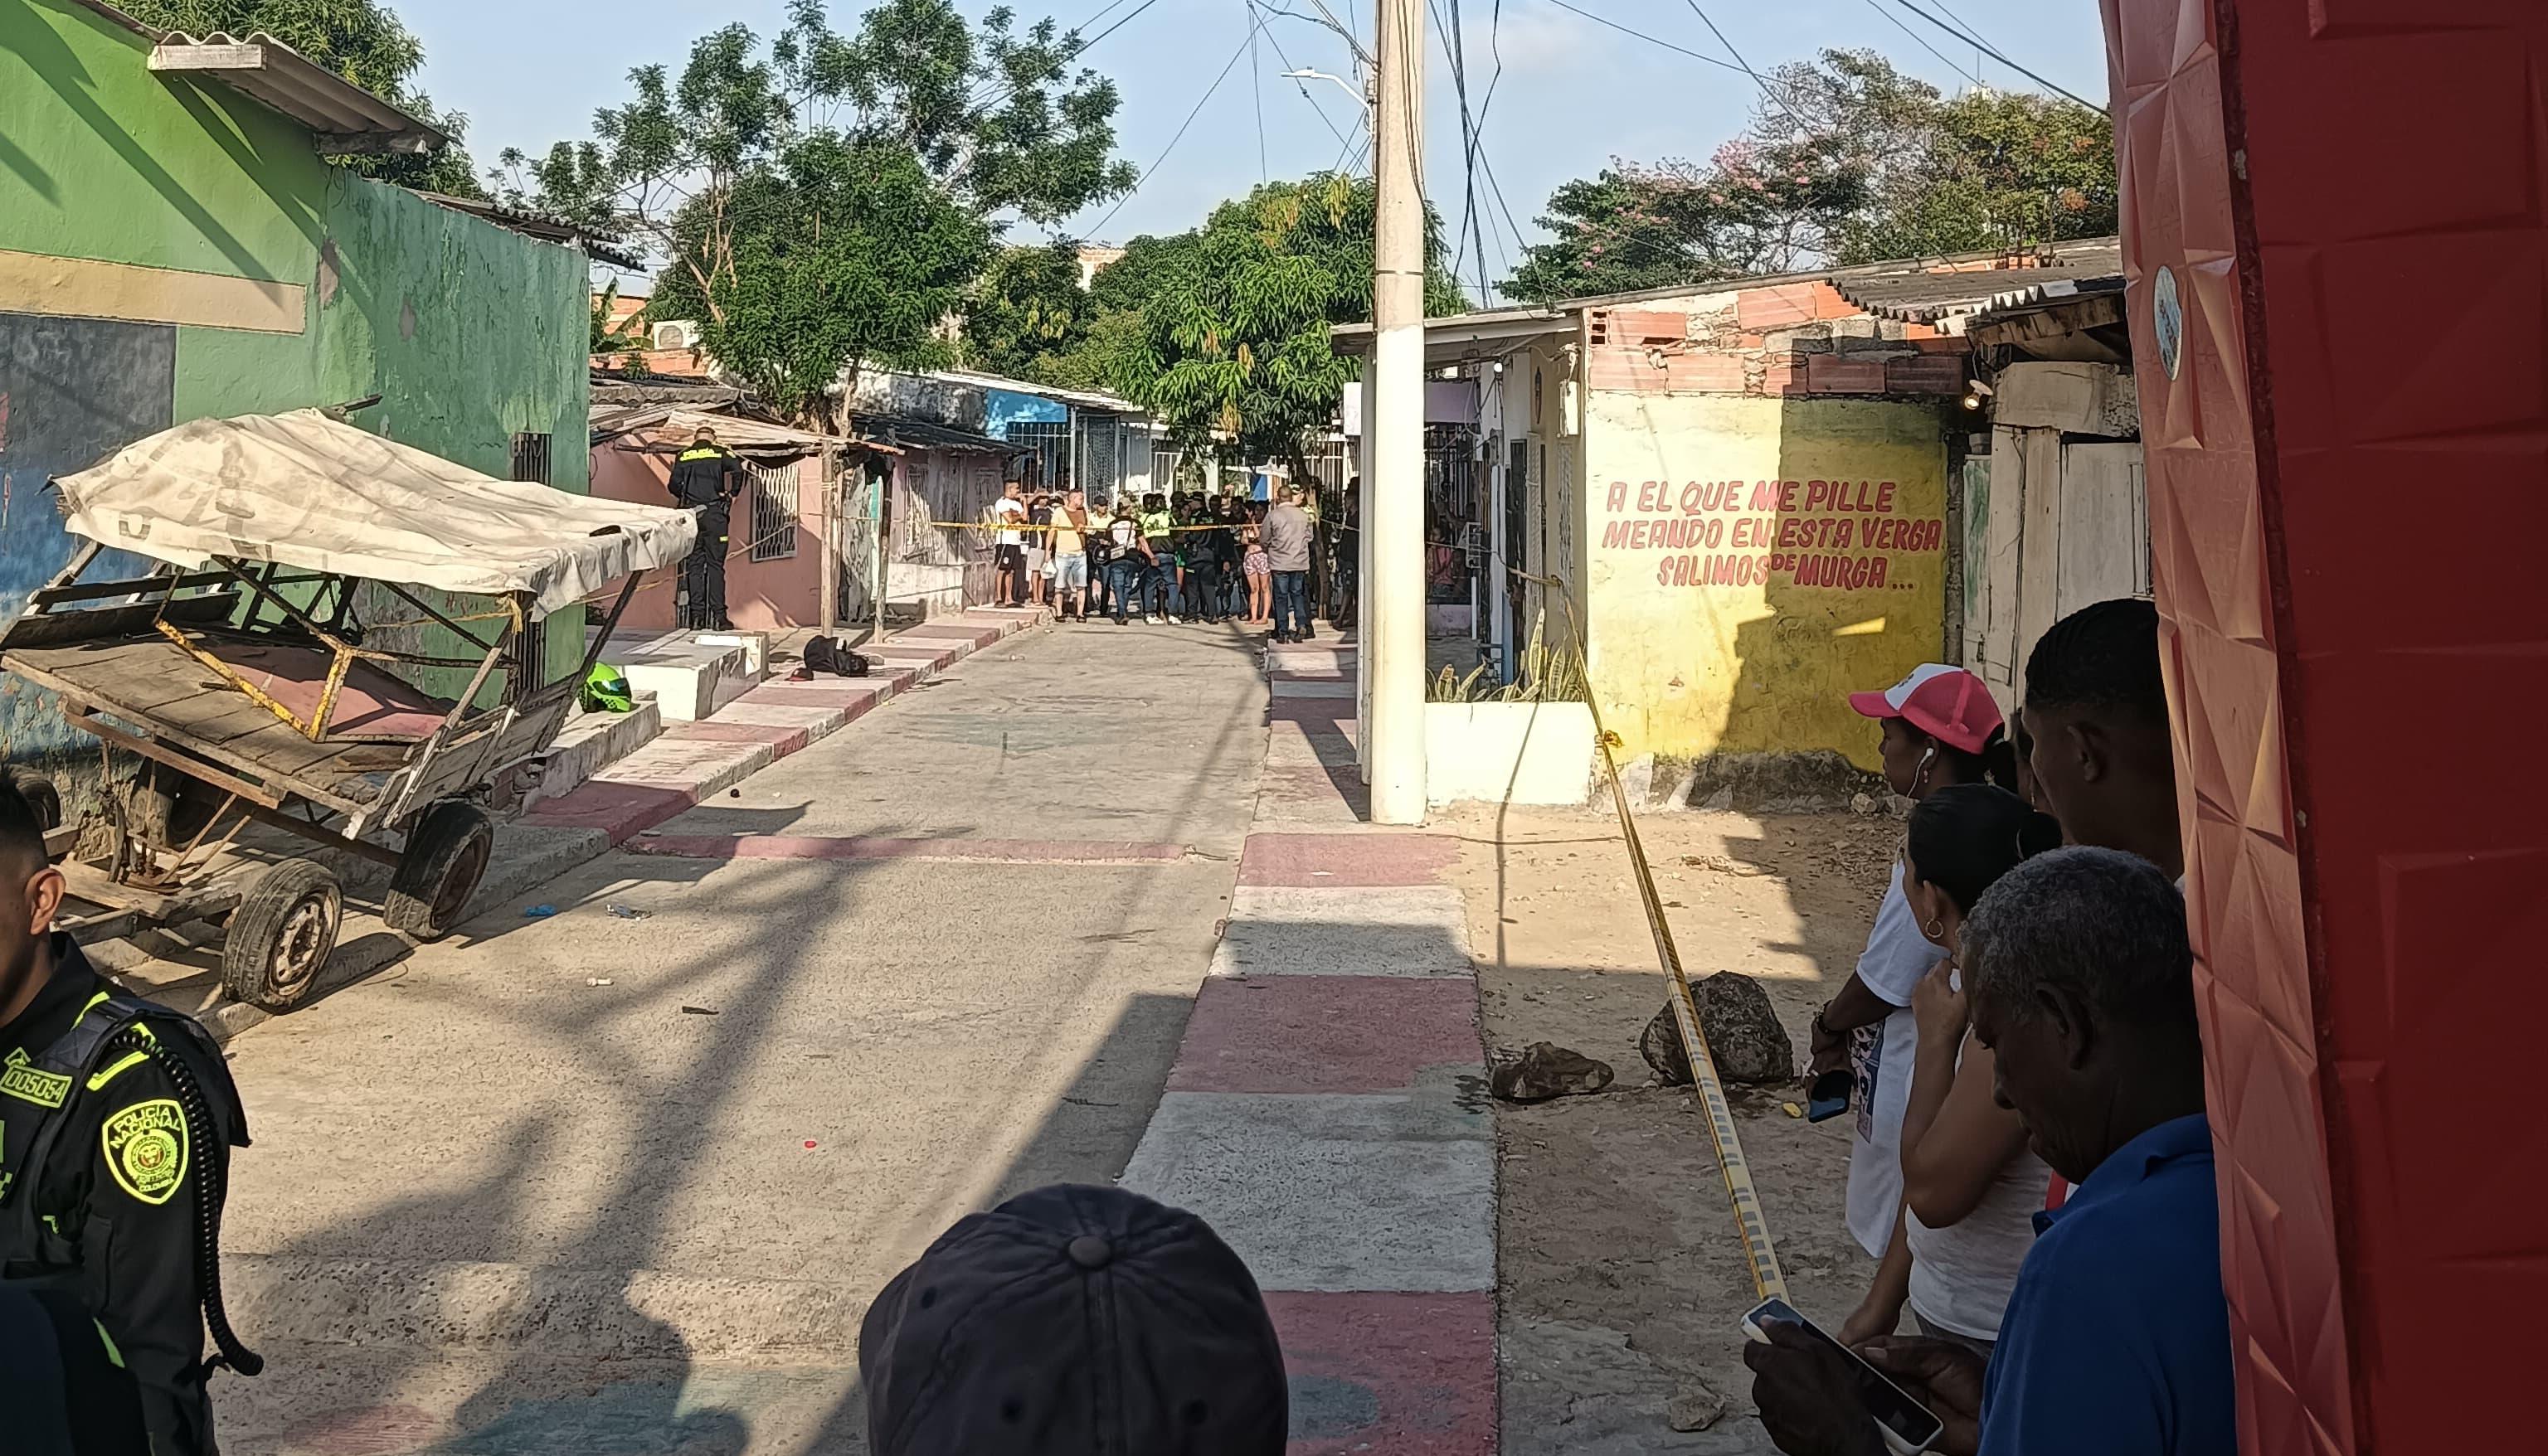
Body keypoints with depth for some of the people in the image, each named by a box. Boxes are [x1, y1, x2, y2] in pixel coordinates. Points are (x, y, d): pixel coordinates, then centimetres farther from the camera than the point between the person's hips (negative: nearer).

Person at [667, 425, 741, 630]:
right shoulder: (720, 453, 4)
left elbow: (673, 485, 1)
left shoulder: (683, 456, 9)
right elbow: (737, 470, -13)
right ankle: (718, 616, -4)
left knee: (694, 565, 5)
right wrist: (732, 494, 2)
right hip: (715, 514, -2)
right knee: (715, 564, 0)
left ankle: (696, 615, 2)